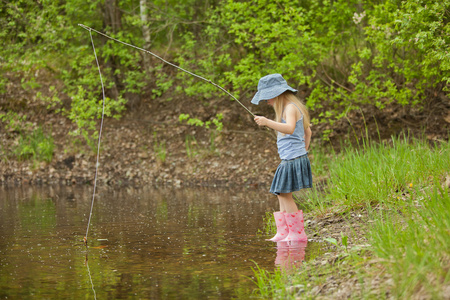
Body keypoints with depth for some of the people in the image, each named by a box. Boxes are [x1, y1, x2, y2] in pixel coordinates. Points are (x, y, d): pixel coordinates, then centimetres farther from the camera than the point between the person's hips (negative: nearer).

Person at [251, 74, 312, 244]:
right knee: (281, 195, 11)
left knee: (285, 194, -10)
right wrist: (304, 150, 32)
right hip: (288, 160, 11)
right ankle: (283, 233, 13)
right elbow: (307, 131, 30)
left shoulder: (291, 108, -13)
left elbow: (290, 129, -34)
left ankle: (297, 234, -7)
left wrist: (268, 123, -44)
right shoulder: (288, 108, 19)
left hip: (293, 159, -11)